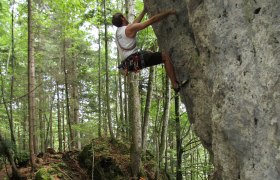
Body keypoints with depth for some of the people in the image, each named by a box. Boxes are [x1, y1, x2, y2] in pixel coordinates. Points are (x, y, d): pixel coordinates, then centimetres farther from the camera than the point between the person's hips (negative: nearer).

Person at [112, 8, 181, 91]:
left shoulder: (118, 32, 17)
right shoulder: (129, 29, -8)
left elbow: (135, 22, 31)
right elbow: (152, 20, -9)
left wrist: (144, 10, 35)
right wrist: (169, 12, -1)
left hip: (128, 62, 9)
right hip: (136, 60, -9)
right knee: (165, 56, -6)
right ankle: (175, 85, -13)